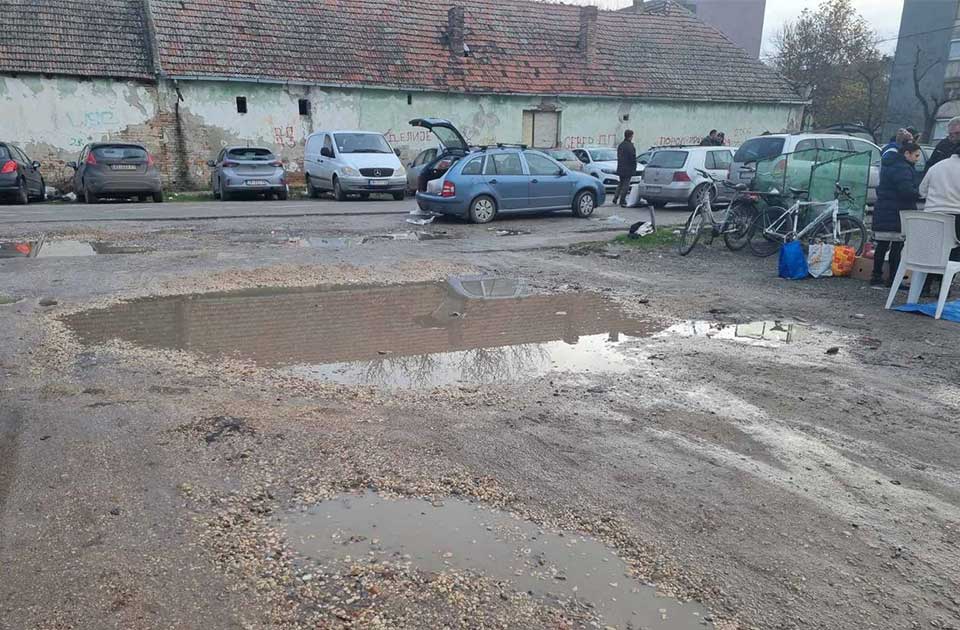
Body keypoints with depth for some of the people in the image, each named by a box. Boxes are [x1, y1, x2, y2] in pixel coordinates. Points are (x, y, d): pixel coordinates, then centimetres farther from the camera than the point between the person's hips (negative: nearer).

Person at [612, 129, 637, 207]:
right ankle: (622, 201, 1)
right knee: (626, 185, -1)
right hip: (628, 169, -7)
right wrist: (634, 169, -7)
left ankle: (615, 199, 13)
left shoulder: (620, 145, 10)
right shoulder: (630, 146, -16)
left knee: (621, 184, 19)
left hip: (620, 169, 7)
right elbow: (633, 159, -16)